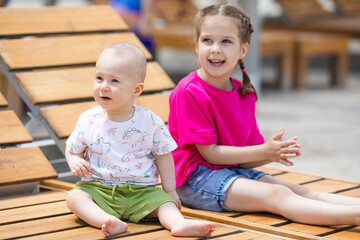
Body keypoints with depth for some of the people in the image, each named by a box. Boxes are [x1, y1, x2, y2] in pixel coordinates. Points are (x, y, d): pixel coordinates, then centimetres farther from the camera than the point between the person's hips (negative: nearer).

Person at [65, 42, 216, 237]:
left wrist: (170, 190, 4)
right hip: (98, 189, 0)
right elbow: (72, 150, 12)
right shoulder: (88, 121, -1)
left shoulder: (150, 123, -4)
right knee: (74, 197, -25)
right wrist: (74, 162, -11)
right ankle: (109, 222, -45)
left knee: (163, 200, -22)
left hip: (141, 192, 0)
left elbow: (163, 156, 6)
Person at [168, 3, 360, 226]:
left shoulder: (244, 94, 9)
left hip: (234, 170, 8)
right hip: (196, 176, -8)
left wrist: (276, 153, -14)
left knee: (300, 191, -10)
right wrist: (264, 151, -20)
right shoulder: (189, 92, -15)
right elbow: (209, 153, -17)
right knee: (278, 195, -24)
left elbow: (247, 156, 7)